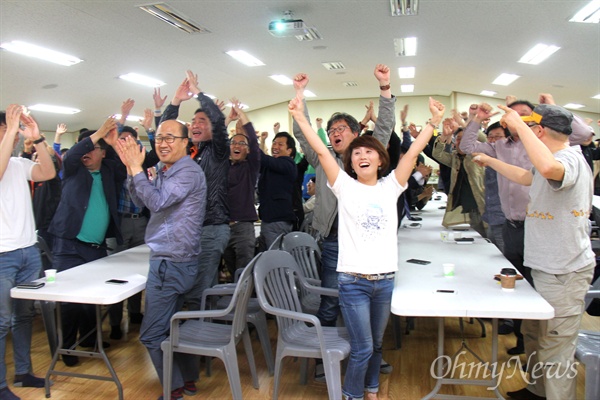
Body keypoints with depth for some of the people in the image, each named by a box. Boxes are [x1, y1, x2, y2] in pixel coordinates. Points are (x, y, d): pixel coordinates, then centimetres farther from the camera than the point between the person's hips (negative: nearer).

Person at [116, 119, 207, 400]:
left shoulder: (188, 171, -16)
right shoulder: (166, 172, 15)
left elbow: (156, 202, -24)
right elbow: (142, 202, 14)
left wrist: (137, 168, -18)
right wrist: (131, 168, 3)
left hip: (171, 262, -10)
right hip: (171, 259, 10)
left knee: (152, 334, -3)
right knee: (173, 325, 19)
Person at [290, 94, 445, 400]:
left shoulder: (390, 187, 6)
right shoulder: (345, 187, 0)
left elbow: (413, 152, -1)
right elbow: (321, 151, -9)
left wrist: (434, 122, -8)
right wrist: (300, 118, -16)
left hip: (386, 279, 3)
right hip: (353, 280, -3)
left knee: (376, 344, 17)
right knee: (363, 347, 0)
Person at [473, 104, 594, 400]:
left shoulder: (570, 159, -20)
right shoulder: (559, 160, 13)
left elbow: (548, 168, -45)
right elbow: (525, 177, 29)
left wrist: (519, 125, -34)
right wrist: (489, 161, 35)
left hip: (563, 272, -11)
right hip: (546, 267, 11)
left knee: (556, 350, -2)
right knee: (534, 334, 23)